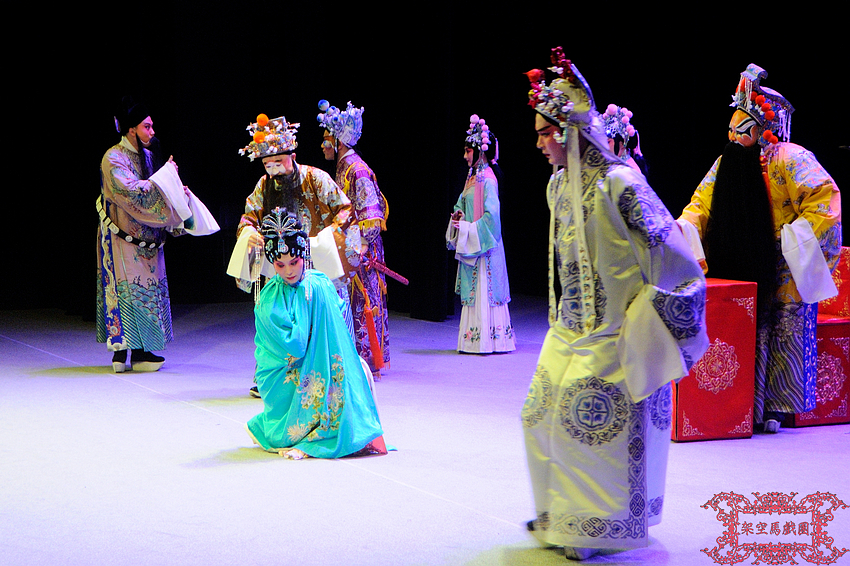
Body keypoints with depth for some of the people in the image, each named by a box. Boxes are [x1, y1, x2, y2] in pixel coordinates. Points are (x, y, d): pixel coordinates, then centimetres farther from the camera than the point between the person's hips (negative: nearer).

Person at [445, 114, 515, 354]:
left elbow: (491, 214, -19)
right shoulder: (472, 177, 13)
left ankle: (487, 339, -1)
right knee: (473, 290, 10)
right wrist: (458, 218, 2)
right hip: (470, 243, 9)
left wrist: (468, 228, -16)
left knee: (484, 290, -5)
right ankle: (474, 338, 14)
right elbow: (463, 205, 22)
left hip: (484, 244, -9)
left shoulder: (487, 179, -14)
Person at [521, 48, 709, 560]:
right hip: (571, 328, 9)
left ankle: (600, 527, 13)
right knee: (543, 417, 12)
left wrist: (646, 326, -14)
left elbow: (667, 253, -17)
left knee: (593, 422, -4)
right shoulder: (559, 185, 8)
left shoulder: (618, 184, -18)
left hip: (614, 335, -9)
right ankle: (562, 516, 29)